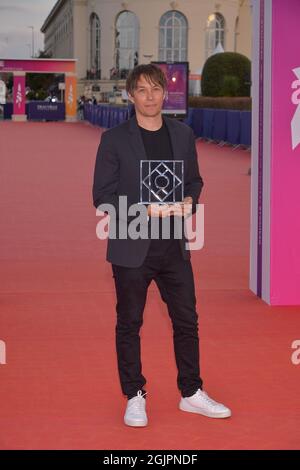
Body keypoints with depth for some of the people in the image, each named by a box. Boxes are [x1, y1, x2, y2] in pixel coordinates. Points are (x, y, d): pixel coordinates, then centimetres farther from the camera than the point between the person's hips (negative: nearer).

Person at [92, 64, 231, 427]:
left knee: (186, 320, 10)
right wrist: (145, 210, -20)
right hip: (132, 248, -4)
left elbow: (194, 179, 17)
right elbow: (102, 196, -8)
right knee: (129, 324, 7)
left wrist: (189, 200, -6)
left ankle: (191, 393, 25)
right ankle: (134, 398, 21)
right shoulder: (114, 139, -7)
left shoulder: (182, 134, 6)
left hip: (174, 246, 4)